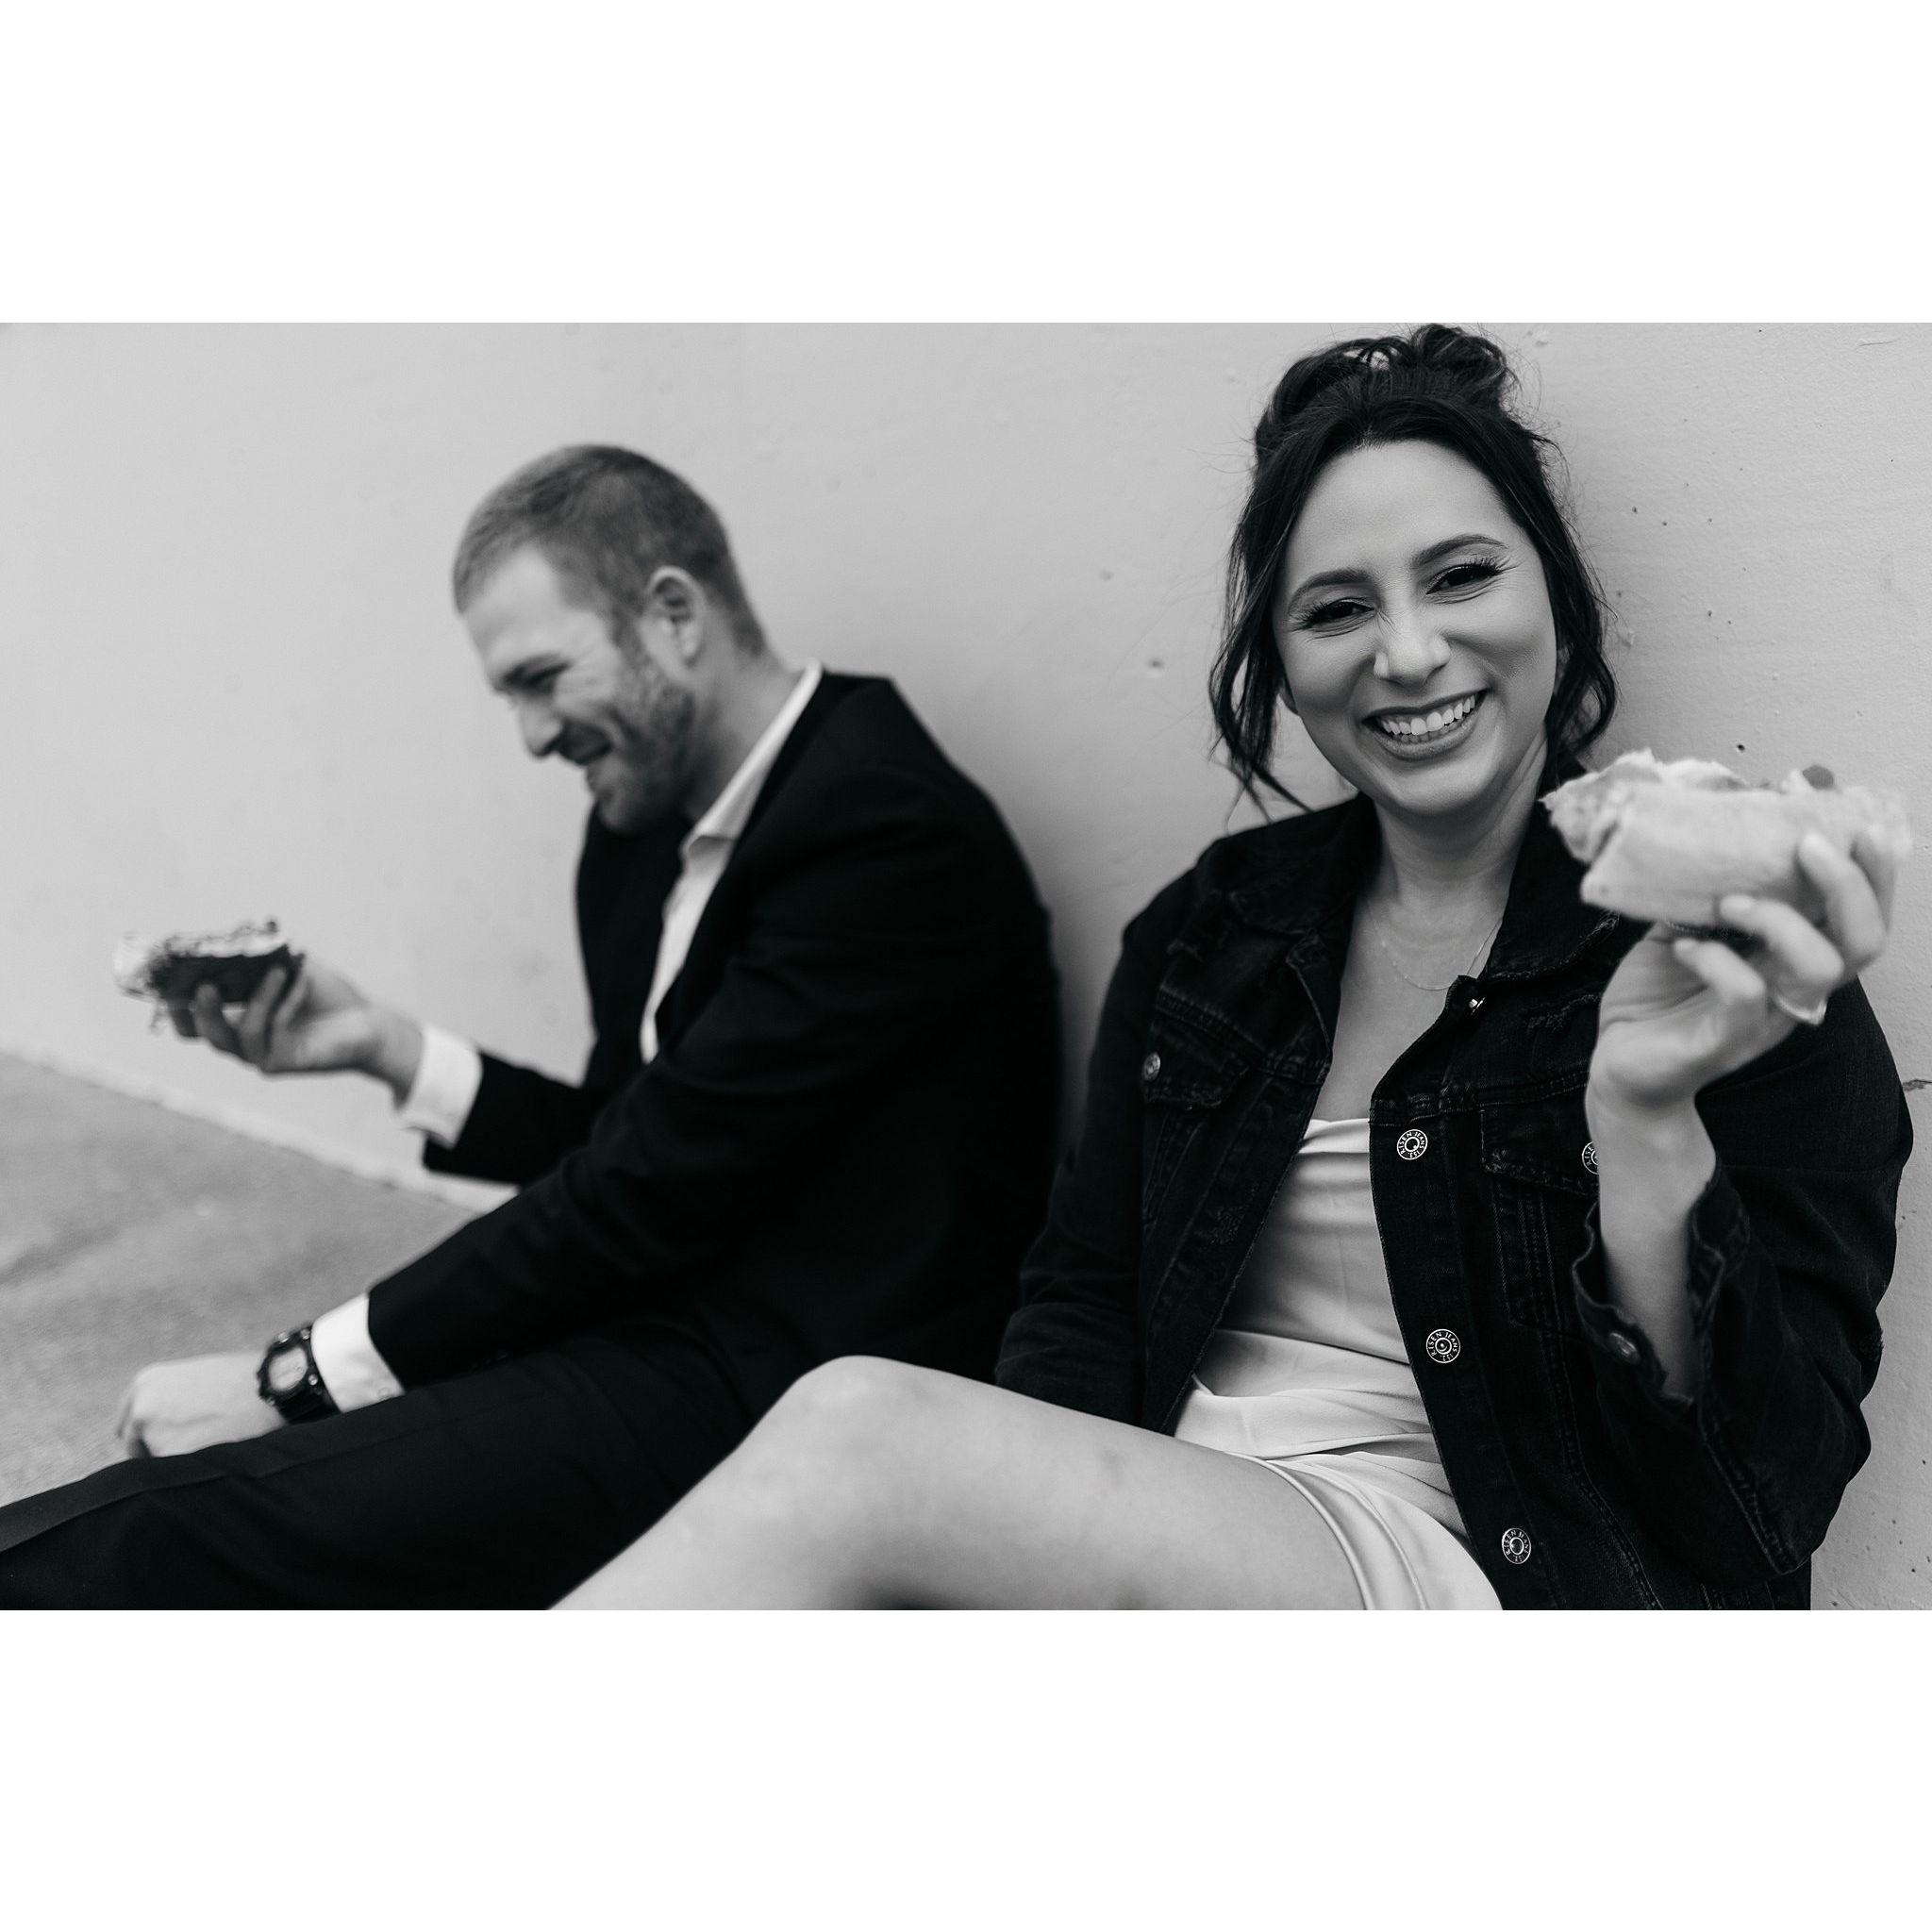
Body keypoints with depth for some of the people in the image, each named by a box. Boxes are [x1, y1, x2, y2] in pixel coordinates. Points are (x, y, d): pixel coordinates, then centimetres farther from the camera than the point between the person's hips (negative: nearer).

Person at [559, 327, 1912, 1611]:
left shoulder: (1737, 971, -1)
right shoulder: (1207, 933, 13)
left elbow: (1764, 1505, -7)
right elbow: (1083, 1301, 13)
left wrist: (1648, 1117, -24)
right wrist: (1044, 1532, -10)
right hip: (1155, 1530, 5)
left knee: (860, 1427, -29)